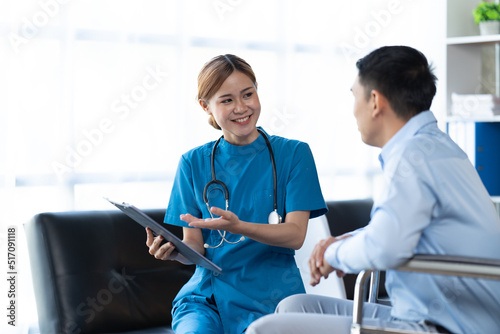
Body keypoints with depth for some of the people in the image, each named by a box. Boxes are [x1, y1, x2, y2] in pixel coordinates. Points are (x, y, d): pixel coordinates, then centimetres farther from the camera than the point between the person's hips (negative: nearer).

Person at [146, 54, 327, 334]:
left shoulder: (293, 153, 4)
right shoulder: (194, 163, 10)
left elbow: (295, 235, -4)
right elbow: (195, 248, 7)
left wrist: (238, 227, -21)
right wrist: (174, 251, -17)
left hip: (270, 297, -1)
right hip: (208, 293, 1)